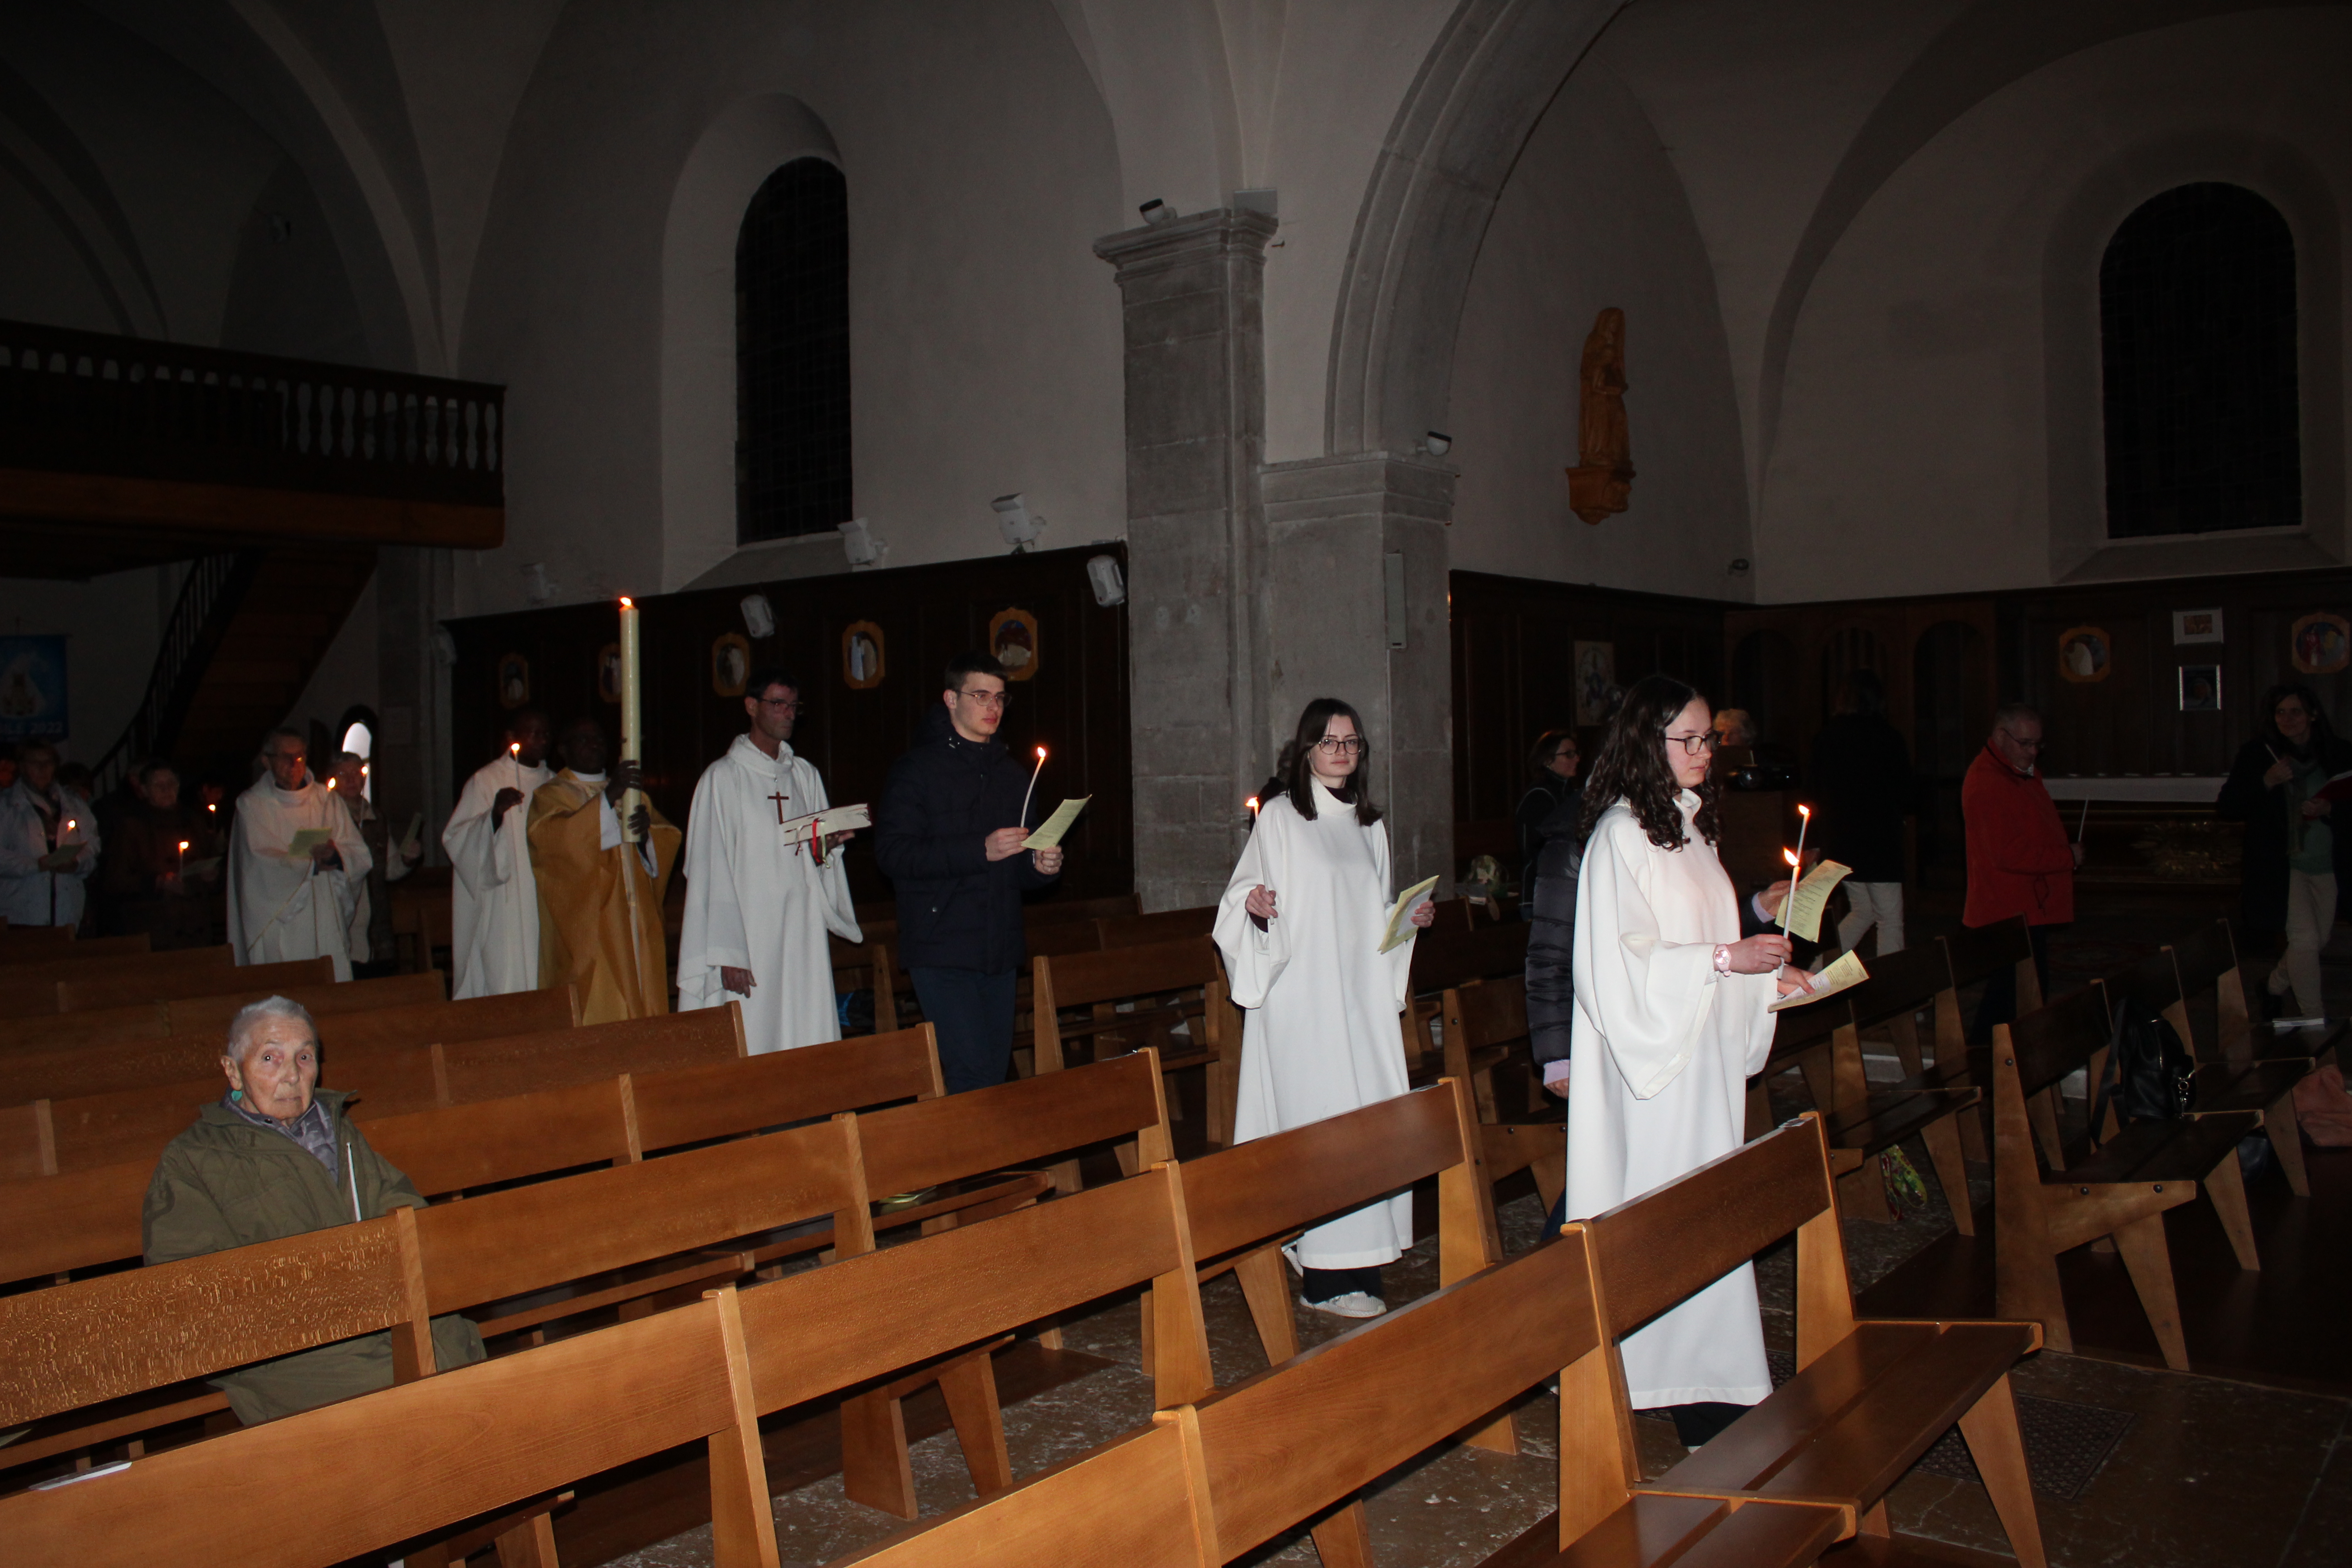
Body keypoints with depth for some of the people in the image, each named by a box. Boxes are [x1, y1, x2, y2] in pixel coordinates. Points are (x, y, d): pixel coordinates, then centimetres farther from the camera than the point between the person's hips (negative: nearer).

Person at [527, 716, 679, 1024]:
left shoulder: (629, 792, 23)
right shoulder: (552, 796, 6)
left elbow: (669, 839, 9)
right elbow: (553, 839, -17)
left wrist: (648, 830, -15)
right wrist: (609, 796, -26)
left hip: (636, 927, 5)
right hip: (585, 927, -5)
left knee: (642, 1010, 0)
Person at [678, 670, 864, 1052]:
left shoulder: (805, 775, 15)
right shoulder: (723, 778, -2)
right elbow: (712, 873, -7)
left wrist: (827, 845, -5)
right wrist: (726, 954, -13)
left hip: (804, 936, 5)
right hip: (750, 939, -5)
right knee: (753, 1048, -7)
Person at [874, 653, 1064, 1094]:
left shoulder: (1012, 775, 19)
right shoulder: (917, 770, -1)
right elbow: (893, 853, -14)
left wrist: (1041, 866, 0)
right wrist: (979, 851, -21)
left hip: (1000, 953, 6)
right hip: (942, 952, -6)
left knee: (996, 1070, 7)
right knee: (972, 1071, -14)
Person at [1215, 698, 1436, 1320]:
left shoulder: (1370, 824, 17)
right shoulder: (1279, 816, 0)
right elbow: (1245, 893, -3)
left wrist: (1411, 918, 8)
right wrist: (1253, 903, -23)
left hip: (1362, 994, 6)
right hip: (1301, 995, -6)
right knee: (1318, 1121, -9)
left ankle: (1358, 1255, 13)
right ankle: (1327, 1273, -6)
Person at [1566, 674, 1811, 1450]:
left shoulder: (1689, 825, 15)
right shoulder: (1621, 834, -13)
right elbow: (1624, 959, -18)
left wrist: (1766, 974, 10)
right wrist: (1723, 959, -20)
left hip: (1704, 1051, 9)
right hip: (1653, 1053, -9)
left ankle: (1708, 1378, 16)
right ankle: (1696, 1385, 2)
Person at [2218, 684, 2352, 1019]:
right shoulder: (2258, 754, -7)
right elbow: (2228, 807, -9)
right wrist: (2266, 782, -24)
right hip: (2283, 864, -4)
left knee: (2319, 939, 16)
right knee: (2305, 939, -10)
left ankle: (2276, 985, 43)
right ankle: (2313, 1019, 2)